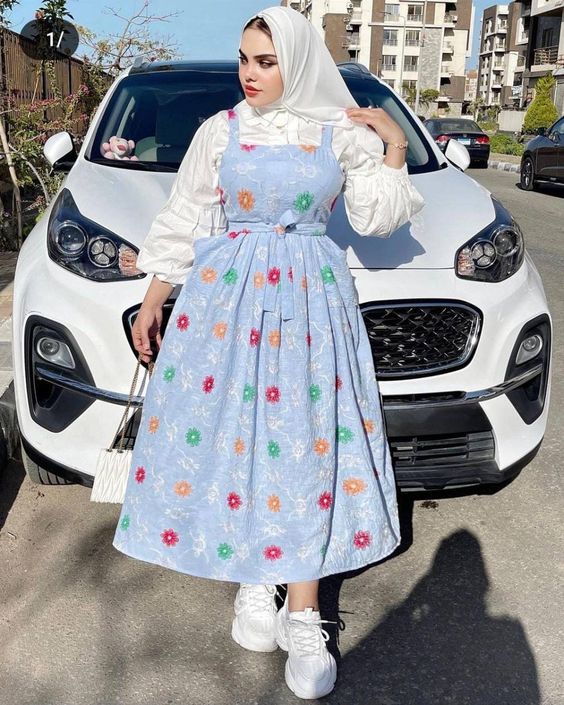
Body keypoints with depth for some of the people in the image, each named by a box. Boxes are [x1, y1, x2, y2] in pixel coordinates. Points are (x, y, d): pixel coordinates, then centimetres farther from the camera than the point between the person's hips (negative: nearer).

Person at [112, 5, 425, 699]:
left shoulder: (342, 132, 5)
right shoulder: (221, 130, 5)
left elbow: (377, 217, 8)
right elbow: (182, 222, 7)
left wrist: (394, 148, -1)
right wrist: (154, 298, 6)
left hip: (310, 299, 0)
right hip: (226, 295, 1)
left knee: (305, 441, -3)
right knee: (229, 434, -1)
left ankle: (302, 616, 6)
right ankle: (253, 588, 18)